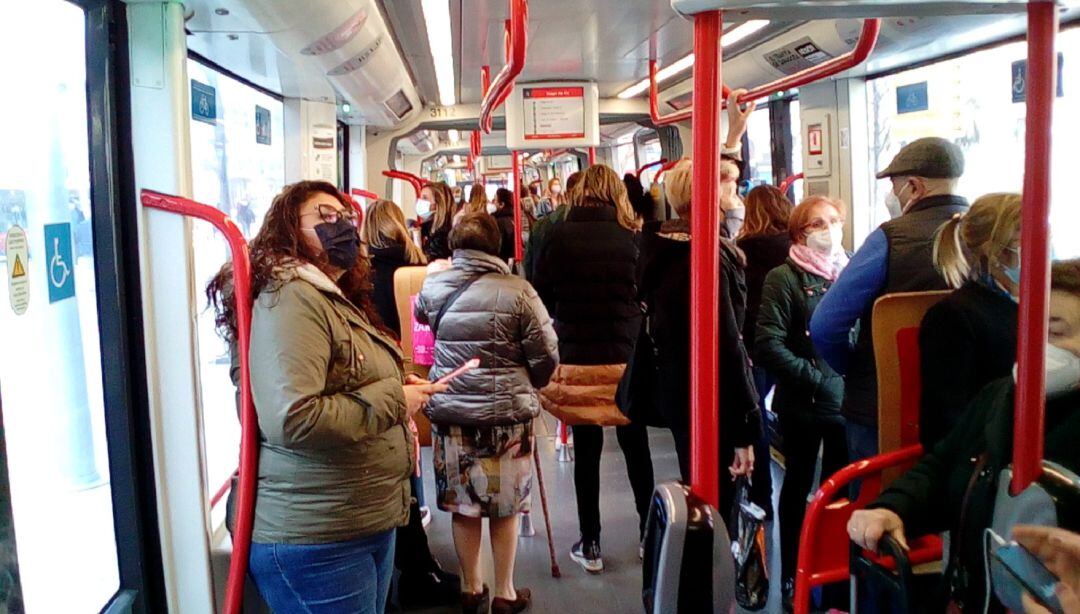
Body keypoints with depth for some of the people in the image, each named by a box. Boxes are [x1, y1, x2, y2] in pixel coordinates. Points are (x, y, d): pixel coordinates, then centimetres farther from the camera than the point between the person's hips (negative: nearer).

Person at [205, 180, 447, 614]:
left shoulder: (337, 299, 15)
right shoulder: (290, 298, -18)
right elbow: (292, 420, -31)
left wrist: (399, 390, 7)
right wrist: (392, 400, -19)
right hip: (318, 540, -10)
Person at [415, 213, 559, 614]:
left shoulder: (432, 288, -3)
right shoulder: (517, 291, -11)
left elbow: (421, 320, 18)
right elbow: (547, 355, -7)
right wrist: (526, 387, 12)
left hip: (449, 411, 2)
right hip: (506, 413, -2)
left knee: (463, 507, 15)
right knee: (505, 508, 12)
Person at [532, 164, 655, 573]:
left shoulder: (559, 236, -4)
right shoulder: (631, 237, -3)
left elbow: (541, 296, 0)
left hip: (576, 358, 0)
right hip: (627, 357, 1)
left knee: (586, 451, 8)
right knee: (637, 449, 14)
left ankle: (590, 545, 16)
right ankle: (649, 534, 27)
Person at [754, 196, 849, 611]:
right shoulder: (784, 278, -8)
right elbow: (767, 344, -16)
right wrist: (814, 377, -16)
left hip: (847, 399, 4)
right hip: (803, 403, -4)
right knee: (799, 487, 10)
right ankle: (792, 578, 25)